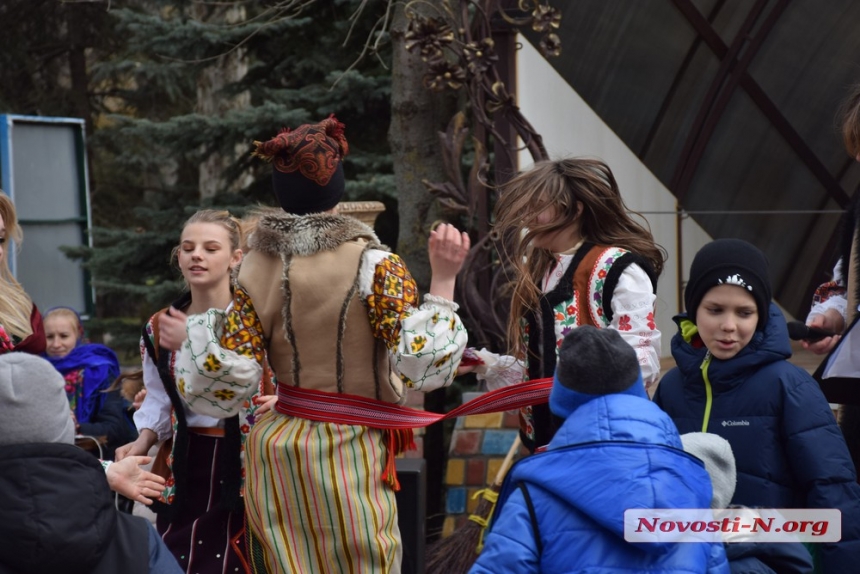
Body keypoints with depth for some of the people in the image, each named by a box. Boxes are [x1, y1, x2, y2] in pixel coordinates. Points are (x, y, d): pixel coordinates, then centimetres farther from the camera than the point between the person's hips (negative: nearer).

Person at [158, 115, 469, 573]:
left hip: (278, 443, 4)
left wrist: (189, 339, 12)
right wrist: (443, 279, -14)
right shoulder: (372, 264, -13)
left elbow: (227, 381, -5)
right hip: (350, 450, -4)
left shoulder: (257, 268, -2)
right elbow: (423, 364, -19)